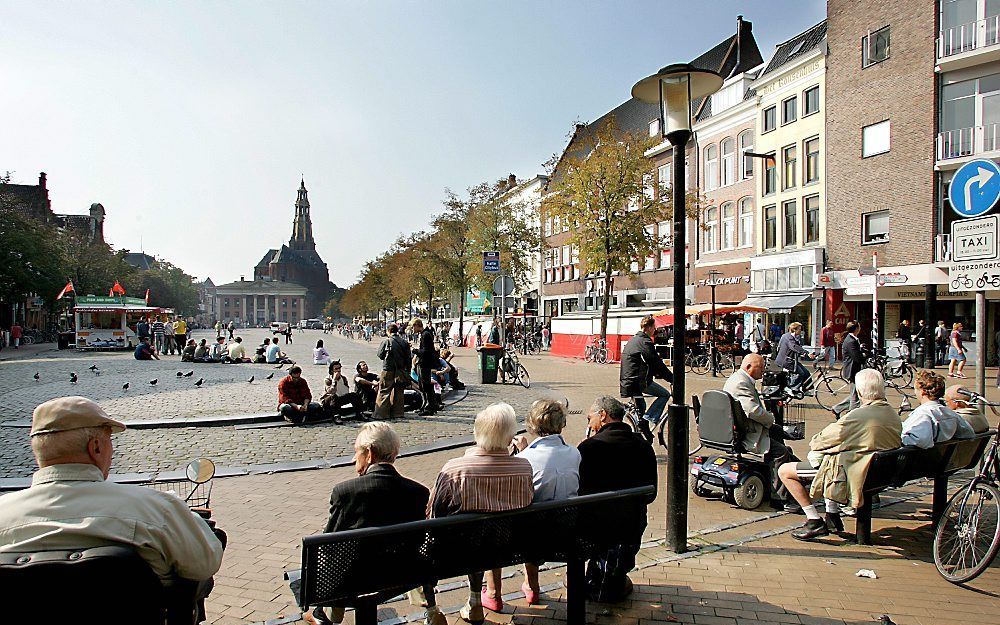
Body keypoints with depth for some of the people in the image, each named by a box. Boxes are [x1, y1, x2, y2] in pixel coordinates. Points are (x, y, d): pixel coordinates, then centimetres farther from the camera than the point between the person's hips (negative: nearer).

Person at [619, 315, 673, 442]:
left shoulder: (632, 340, 19)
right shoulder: (645, 342, -13)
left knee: (641, 407, 23)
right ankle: (646, 420, -7)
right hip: (638, 381, -10)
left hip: (627, 381, 10)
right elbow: (657, 363, -15)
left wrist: (658, 373, 25)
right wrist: (672, 378, -8)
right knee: (665, 394, -1)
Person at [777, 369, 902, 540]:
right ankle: (833, 516, 29)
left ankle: (815, 522, 0)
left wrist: (813, 443, 11)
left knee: (784, 471, -1)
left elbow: (823, 441, -12)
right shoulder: (893, 415, 2)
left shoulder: (858, 416, -23)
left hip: (848, 473, -9)